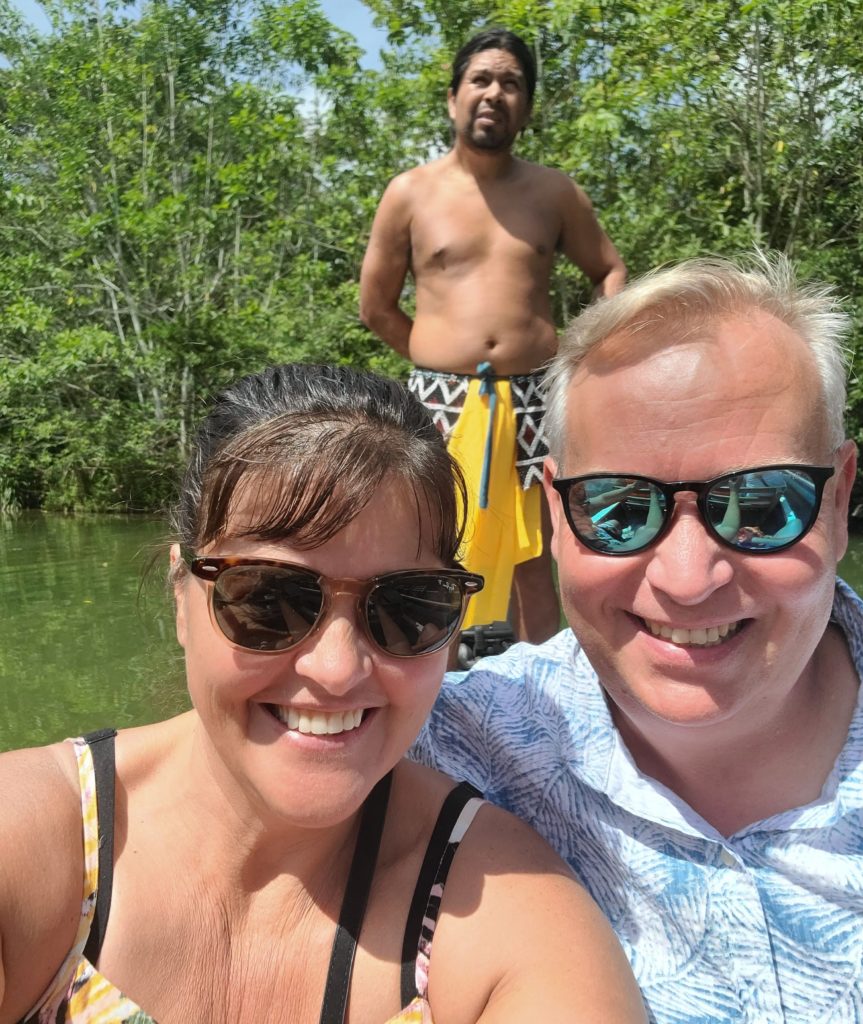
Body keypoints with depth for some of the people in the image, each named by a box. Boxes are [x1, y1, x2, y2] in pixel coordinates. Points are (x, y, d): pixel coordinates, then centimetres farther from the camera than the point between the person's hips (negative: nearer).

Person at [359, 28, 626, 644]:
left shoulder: (555, 192, 9)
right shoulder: (410, 193, 4)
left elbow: (610, 271, 18)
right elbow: (375, 306, 9)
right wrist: (443, 363, 6)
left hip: (534, 397, 1)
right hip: (442, 398, -1)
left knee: (533, 562, 8)